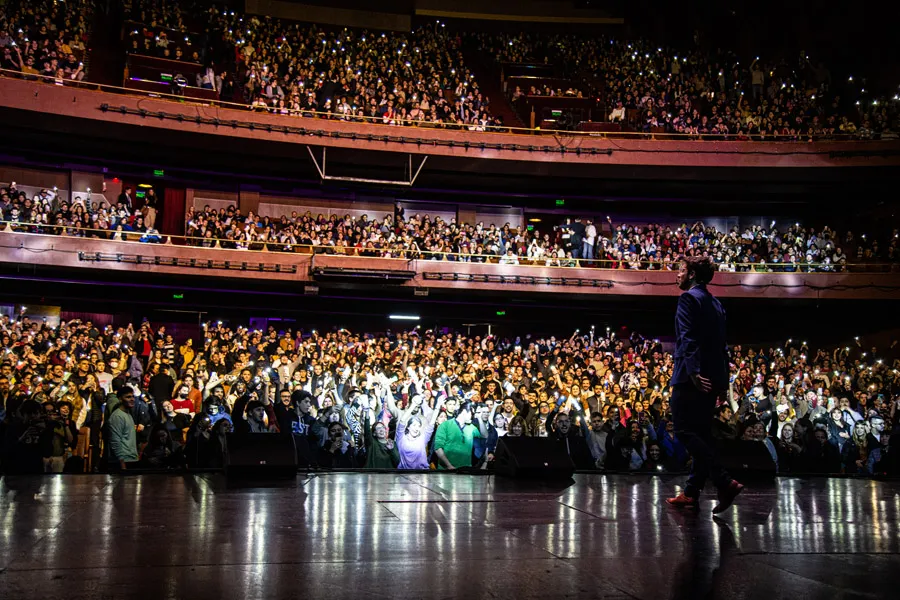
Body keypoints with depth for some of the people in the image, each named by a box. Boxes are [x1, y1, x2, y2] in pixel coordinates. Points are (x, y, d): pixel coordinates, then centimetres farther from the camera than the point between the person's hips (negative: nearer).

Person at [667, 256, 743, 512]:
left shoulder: (689, 298, -7)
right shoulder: (715, 303, 19)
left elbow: (688, 338, -19)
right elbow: (721, 344, 20)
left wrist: (692, 371, -27)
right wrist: (723, 379, 21)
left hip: (692, 377, -9)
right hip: (711, 378, 9)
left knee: (685, 431, -7)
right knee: (701, 435, 10)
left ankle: (725, 482, -16)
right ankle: (691, 493, 15)